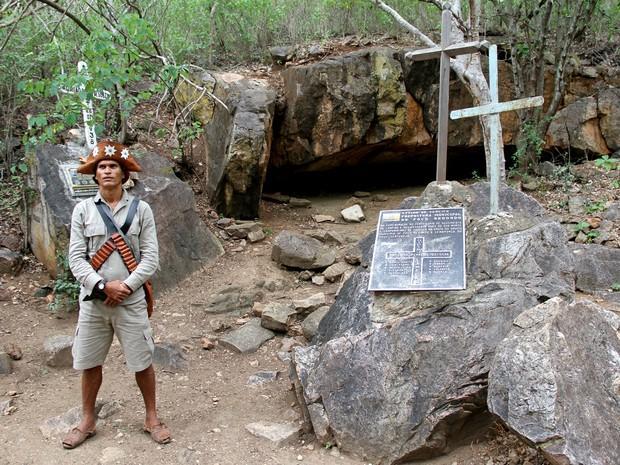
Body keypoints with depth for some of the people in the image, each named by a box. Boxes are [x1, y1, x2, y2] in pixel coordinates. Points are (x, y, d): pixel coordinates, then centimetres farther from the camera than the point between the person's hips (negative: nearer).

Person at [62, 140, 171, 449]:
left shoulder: (140, 209, -3)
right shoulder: (83, 210, -1)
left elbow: (151, 257, -6)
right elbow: (76, 258, -5)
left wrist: (126, 286, -16)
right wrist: (103, 286, -16)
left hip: (131, 300, -1)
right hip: (93, 300, 1)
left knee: (142, 362, 8)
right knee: (89, 363, 13)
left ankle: (151, 418, 27)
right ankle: (88, 421, 31)